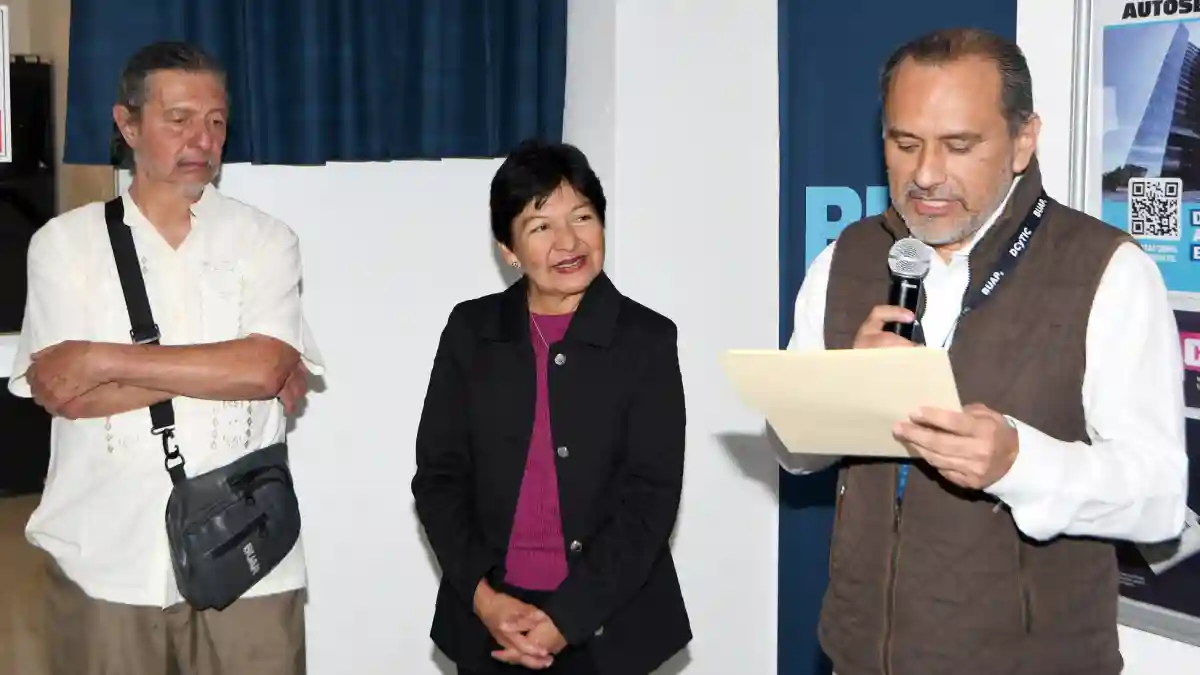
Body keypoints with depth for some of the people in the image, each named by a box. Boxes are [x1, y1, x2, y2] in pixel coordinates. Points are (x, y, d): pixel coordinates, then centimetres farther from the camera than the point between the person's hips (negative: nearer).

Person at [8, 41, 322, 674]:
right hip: (105, 562, 0)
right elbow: (64, 395, -8)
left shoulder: (265, 240, 3)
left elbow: (264, 368, -12)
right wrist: (224, 368, -11)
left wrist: (105, 359, -11)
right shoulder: (63, 242, 3)